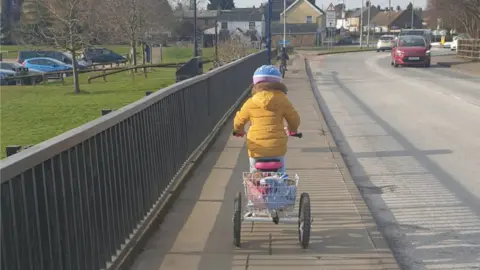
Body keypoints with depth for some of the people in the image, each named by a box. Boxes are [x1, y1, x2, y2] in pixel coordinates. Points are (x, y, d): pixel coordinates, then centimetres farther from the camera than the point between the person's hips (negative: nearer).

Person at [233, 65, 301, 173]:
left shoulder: (250, 103, -2)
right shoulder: (282, 100, -1)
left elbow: (239, 121, 9)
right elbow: (294, 119, 5)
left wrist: (238, 131, 32)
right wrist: (292, 130, 28)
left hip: (257, 149, 0)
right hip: (277, 148, 1)